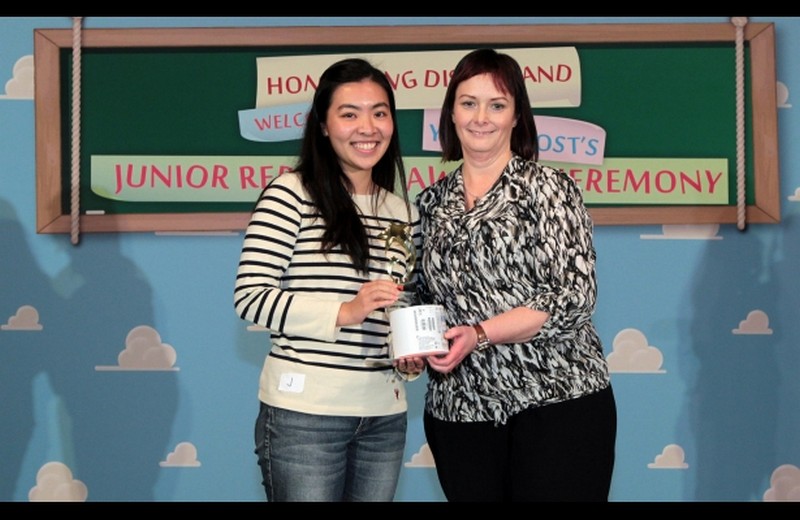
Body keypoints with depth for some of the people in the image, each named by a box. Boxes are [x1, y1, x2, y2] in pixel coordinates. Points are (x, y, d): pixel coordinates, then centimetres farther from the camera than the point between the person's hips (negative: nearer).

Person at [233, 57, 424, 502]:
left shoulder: (404, 212, 13)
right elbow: (250, 297, -13)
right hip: (304, 412, -6)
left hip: (384, 416, 6)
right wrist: (343, 312, -21)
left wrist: (414, 356, 1)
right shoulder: (291, 194, -7)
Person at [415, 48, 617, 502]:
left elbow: (574, 295, -12)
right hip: (460, 410, 4)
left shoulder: (548, 187, -3)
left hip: (558, 400, -4)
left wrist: (480, 335, -20)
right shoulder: (432, 202, 10)